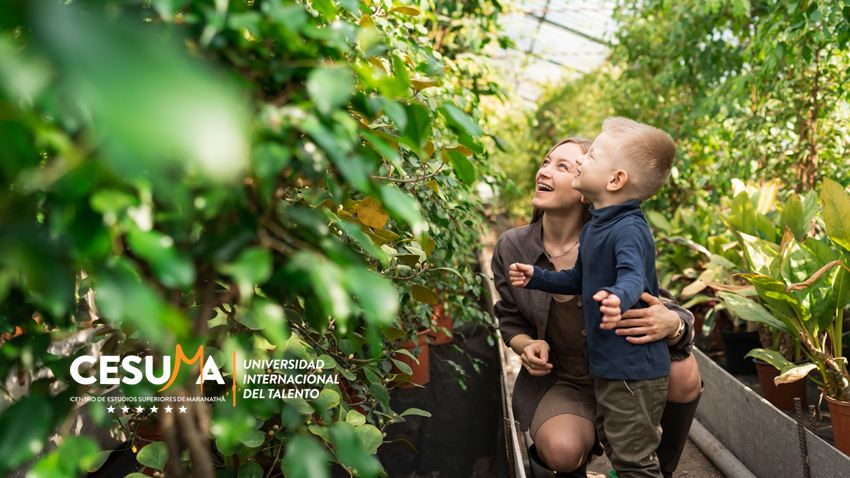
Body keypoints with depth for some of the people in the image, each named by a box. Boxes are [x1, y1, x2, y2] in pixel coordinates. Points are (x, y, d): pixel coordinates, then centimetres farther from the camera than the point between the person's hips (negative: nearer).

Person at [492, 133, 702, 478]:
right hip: (562, 381, 0)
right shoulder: (511, 249, -10)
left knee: (683, 372, -29)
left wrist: (672, 324, -40)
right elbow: (513, 323, 5)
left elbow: (667, 311, -15)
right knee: (561, 450, -30)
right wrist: (528, 346, -18)